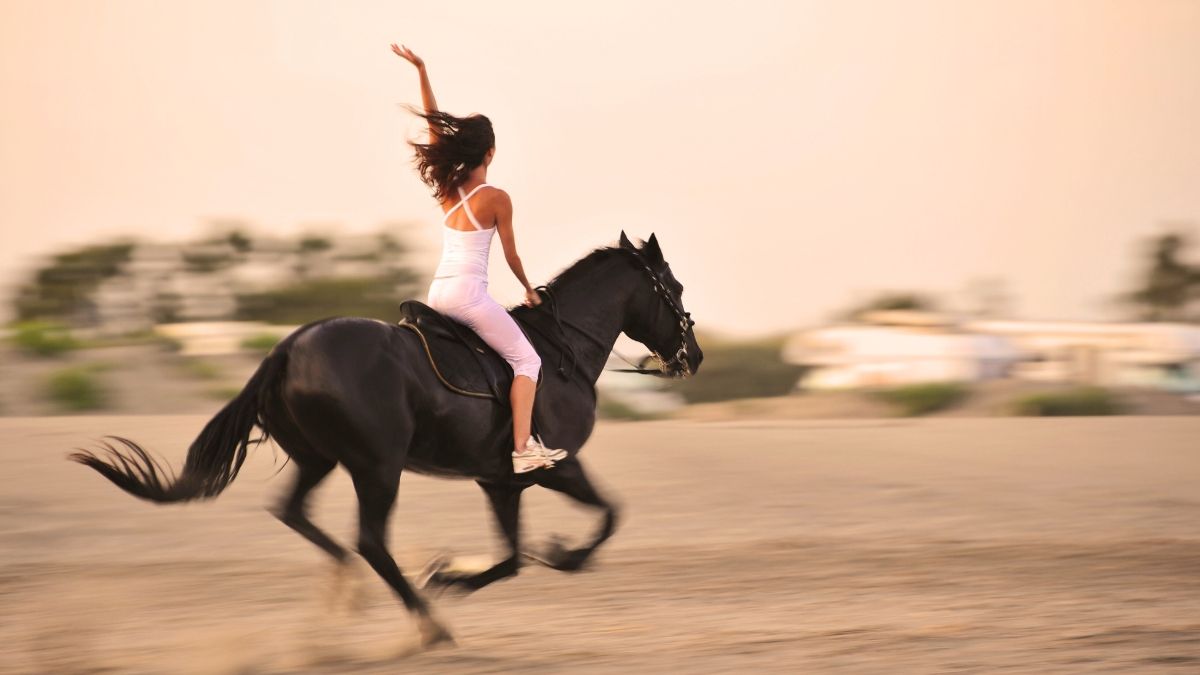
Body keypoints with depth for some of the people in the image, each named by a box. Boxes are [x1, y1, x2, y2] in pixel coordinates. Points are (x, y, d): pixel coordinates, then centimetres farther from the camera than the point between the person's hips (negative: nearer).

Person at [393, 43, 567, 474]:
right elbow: (510, 255, 0)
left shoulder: (446, 188, 6)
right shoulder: (496, 198, -8)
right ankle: (523, 449, -16)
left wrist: (421, 72, 10)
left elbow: (434, 124, 10)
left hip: (435, 294, 7)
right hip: (468, 294, -7)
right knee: (526, 360, -2)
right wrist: (529, 290, 16)